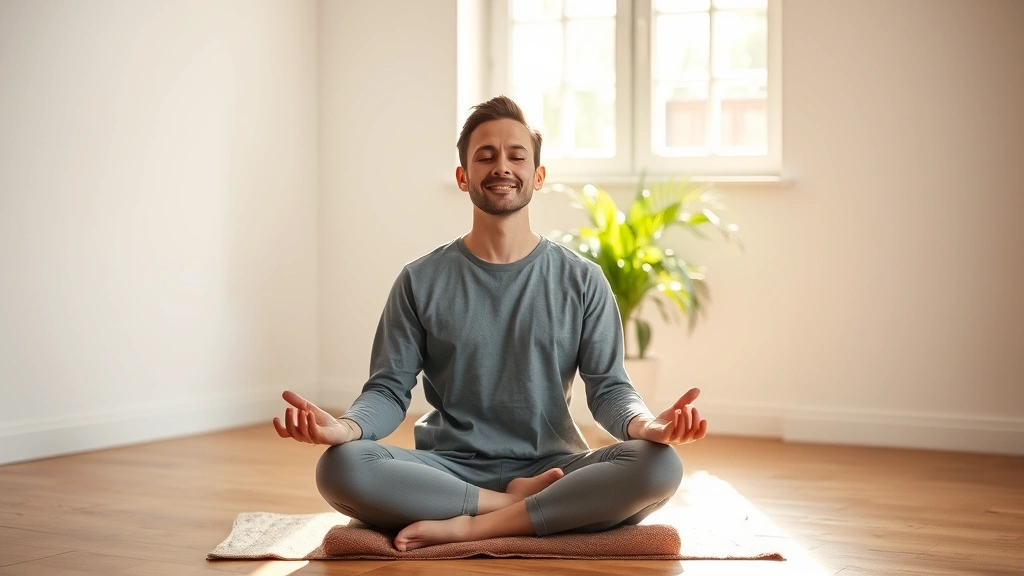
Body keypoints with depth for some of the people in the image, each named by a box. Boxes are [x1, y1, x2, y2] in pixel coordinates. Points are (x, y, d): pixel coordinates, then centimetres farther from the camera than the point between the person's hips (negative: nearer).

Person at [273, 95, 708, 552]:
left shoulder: (582, 281, 7)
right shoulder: (422, 281, 6)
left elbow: (608, 387, 2)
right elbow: (389, 389, 2)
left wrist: (645, 424, -23)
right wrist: (344, 427, -22)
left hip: (552, 469, 1)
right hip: (449, 471, 0)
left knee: (659, 465, -29)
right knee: (340, 467, -30)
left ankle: (467, 526, -26)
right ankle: (518, 502, -18)